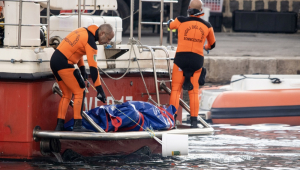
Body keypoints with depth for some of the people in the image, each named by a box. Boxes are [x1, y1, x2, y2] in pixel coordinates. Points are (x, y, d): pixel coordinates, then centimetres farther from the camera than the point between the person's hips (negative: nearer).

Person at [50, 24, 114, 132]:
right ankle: (77, 125, -7)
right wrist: (99, 89, -17)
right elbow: (93, 67, -18)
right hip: (64, 64, -9)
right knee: (80, 92, -3)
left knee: (67, 95, 16)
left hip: (54, 60, 9)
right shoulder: (90, 42, -15)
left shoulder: (84, 31, 12)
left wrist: (82, 68, 19)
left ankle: (59, 126, 15)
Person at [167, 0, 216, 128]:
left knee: (176, 89, 3)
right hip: (197, 60, 2)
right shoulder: (207, 26, 5)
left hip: (181, 58, -2)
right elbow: (212, 44, 21)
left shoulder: (181, 21, -3)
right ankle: (194, 121, 5)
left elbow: (170, 25, 21)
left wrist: (170, 21, 46)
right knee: (194, 91, 9)